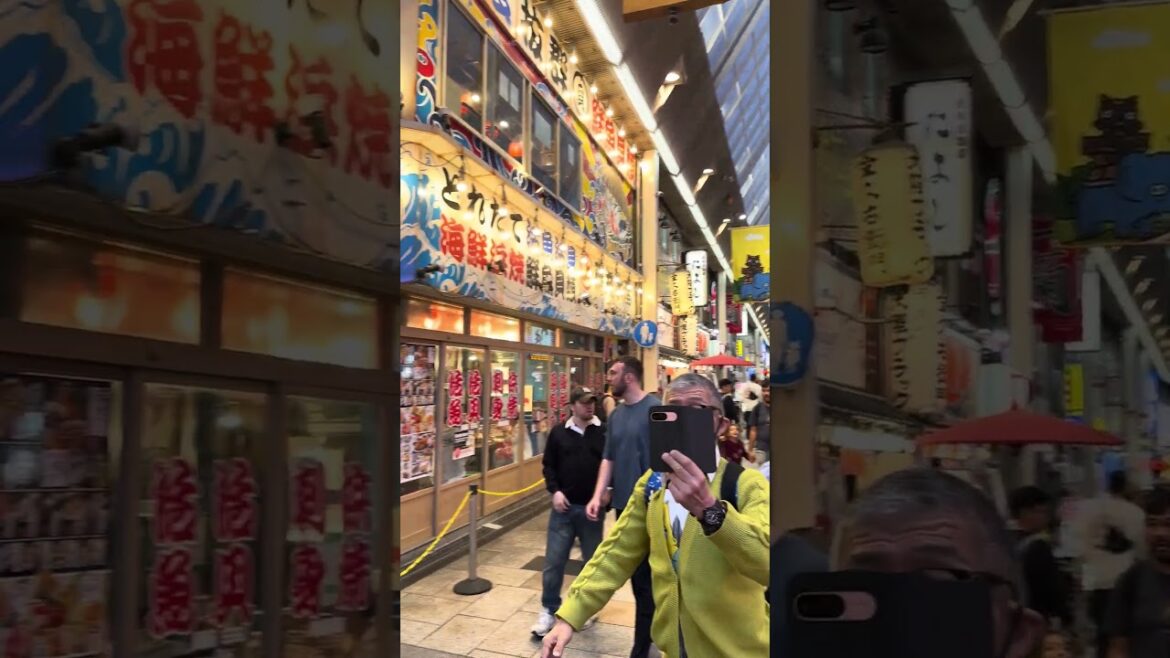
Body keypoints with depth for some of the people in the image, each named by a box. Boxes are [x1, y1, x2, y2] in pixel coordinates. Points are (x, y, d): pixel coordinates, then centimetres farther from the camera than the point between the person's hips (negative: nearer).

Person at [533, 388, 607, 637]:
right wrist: (555, 490, -7)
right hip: (564, 507, 1)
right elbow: (549, 465, 6)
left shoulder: (604, 432, -3)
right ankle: (549, 610, 15)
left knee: (593, 560, 13)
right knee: (553, 561, 2)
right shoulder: (559, 432, 2)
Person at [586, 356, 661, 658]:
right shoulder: (616, 414, 8)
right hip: (623, 503, 7)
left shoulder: (654, 409, -13)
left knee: (643, 578, 1)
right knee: (636, 573, 19)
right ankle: (649, 631, 36)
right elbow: (609, 458, 10)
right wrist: (598, 496, 0)